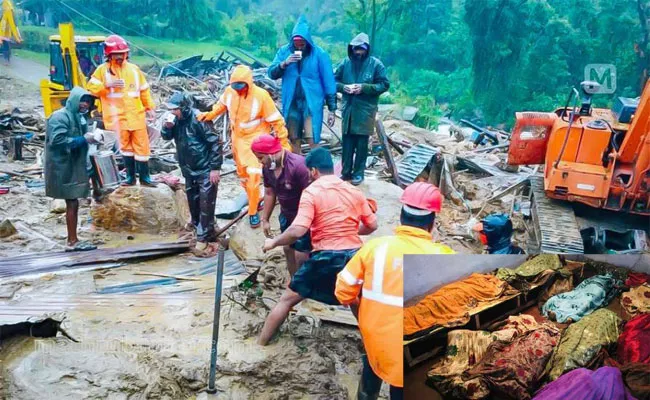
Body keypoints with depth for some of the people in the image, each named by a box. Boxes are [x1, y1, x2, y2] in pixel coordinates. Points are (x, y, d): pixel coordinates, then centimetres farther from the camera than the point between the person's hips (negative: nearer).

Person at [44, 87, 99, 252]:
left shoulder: (79, 117, 13)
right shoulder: (60, 117, -14)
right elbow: (57, 140, -24)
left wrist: (89, 138, 3)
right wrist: (83, 139, -22)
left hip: (76, 166, 9)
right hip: (64, 167, -9)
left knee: (73, 203, 10)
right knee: (72, 203, -5)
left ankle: (72, 240, 16)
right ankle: (72, 241, 2)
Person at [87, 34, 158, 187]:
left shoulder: (134, 69, 6)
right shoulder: (102, 70, 0)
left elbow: (144, 90, 11)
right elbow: (92, 88, -2)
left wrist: (150, 107, 6)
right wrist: (107, 85, -17)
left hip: (136, 115, 1)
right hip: (117, 116, -1)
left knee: (142, 146, 2)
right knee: (125, 146, 7)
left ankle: (145, 177, 9)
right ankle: (130, 176, 18)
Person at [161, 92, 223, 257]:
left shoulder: (198, 120, -25)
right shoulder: (177, 119, -4)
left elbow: (215, 143, -21)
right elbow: (166, 137, 9)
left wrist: (215, 168, -21)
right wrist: (167, 127, -15)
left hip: (205, 170, -8)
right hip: (189, 169, 8)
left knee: (206, 204, -5)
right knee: (192, 200, 22)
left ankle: (205, 239, 0)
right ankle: (197, 223, 45)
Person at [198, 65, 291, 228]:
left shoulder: (261, 95, -24)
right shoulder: (229, 91, -10)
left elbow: (276, 120, -16)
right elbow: (222, 104, 13)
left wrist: (284, 143, -13)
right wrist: (210, 114, -5)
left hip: (256, 140, -5)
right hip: (238, 138, 6)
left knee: (253, 176, -11)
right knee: (243, 173, 17)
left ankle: (253, 212, 6)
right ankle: (256, 200, 40)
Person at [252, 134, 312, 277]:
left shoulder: (298, 165, -30)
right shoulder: (267, 167, -6)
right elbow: (269, 193, 8)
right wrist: (265, 219, 12)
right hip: (286, 215, 8)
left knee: (301, 255, -5)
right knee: (288, 249, 19)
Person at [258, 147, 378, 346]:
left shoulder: (311, 191, -8)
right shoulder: (354, 191, 8)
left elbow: (297, 231, -19)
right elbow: (372, 225, 12)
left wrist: (273, 242, -3)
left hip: (325, 258, -4)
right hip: (354, 256, 5)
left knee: (288, 299, 11)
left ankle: (259, 344, 19)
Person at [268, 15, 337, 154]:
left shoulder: (319, 54, -4)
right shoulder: (284, 51, 3)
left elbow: (328, 81, -2)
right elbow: (272, 74, 0)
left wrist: (332, 109, -4)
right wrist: (284, 63, -19)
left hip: (312, 103, -3)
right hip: (291, 103, 3)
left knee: (313, 142, -9)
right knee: (294, 142, 11)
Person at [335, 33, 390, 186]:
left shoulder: (375, 64, -4)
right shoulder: (345, 63, 4)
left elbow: (384, 85, -5)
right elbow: (334, 81, 10)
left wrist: (364, 87, -16)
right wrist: (343, 87, -12)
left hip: (365, 110, -3)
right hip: (348, 108, 3)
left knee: (362, 142, 3)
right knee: (347, 141, 7)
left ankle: (358, 173, 14)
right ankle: (346, 171, 19)